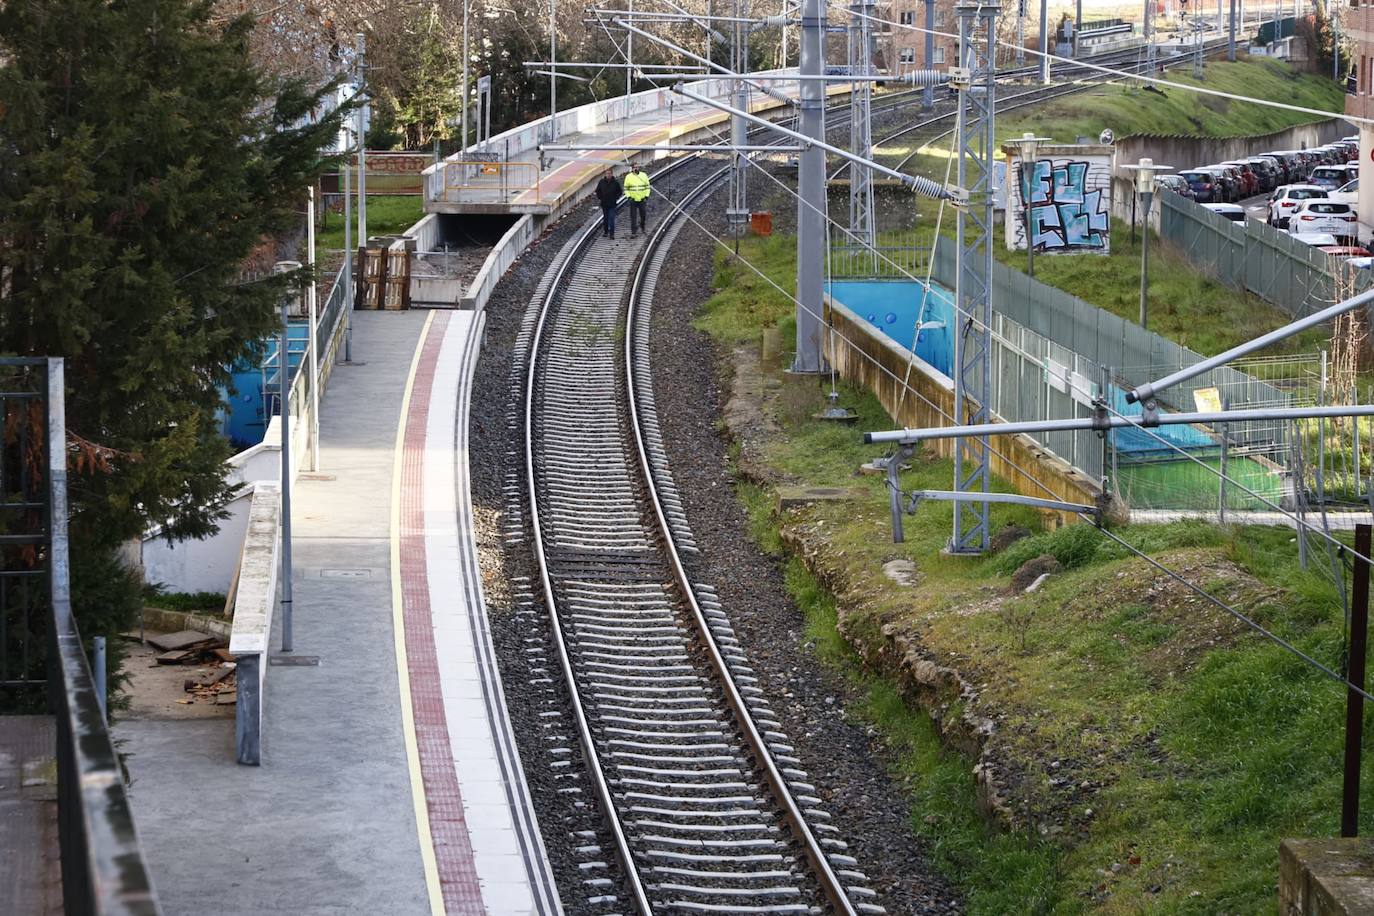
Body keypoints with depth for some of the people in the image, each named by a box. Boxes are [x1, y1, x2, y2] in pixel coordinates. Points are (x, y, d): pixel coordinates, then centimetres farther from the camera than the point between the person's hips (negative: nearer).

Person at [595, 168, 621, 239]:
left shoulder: (615, 183, -5)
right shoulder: (601, 182, 0)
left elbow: (619, 192, 7)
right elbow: (598, 191, 14)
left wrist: (616, 198, -2)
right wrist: (600, 197, 5)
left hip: (612, 204, -3)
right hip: (604, 204, 3)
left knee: (611, 219, -8)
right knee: (605, 218, 14)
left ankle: (611, 233, -5)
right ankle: (605, 231, 27)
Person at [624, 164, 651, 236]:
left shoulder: (644, 175, 2)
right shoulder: (628, 177, 0)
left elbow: (647, 187, 8)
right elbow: (626, 189, 5)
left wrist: (646, 196, -3)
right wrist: (628, 196, -9)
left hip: (642, 199, 1)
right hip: (633, 200, -1)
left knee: (643, 214, 9)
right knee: (633, 216, -1)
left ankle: (643, 227, 32)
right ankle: (634, 231, 3)